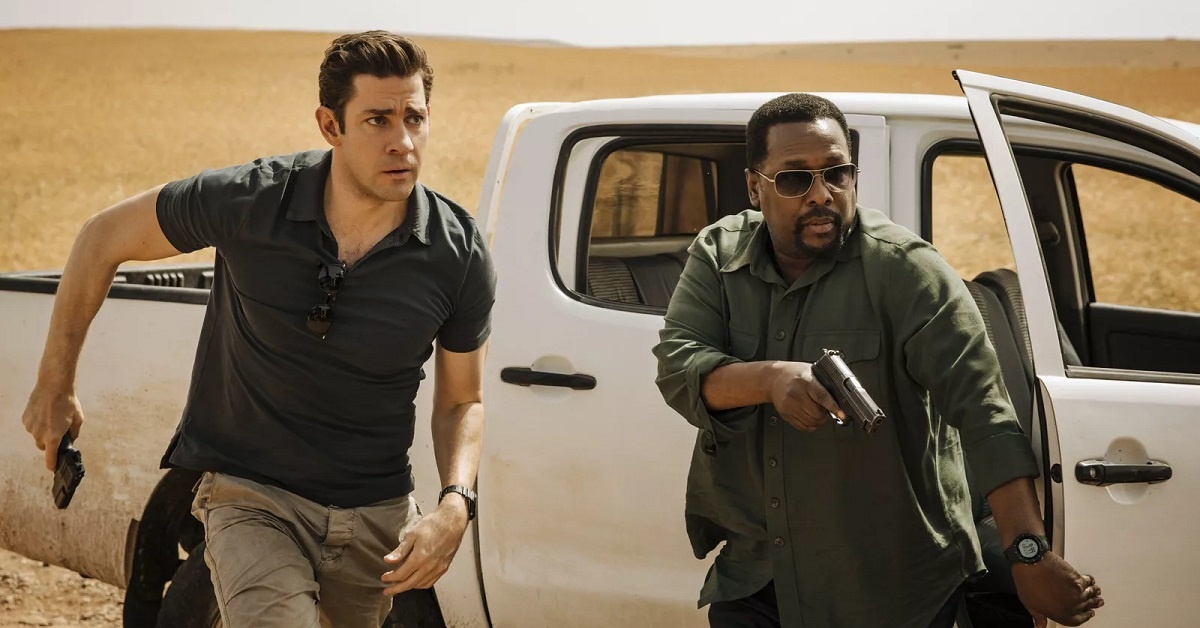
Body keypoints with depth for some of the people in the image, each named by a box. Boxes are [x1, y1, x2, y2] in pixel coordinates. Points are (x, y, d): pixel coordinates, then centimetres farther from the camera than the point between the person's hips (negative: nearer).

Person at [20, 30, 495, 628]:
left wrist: (454, 505, -15)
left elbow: (461, 400, 4)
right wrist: (54, 387, 8)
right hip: (251, 496, -3)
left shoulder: (460, 256, -10)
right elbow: (103, 239, 1)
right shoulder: (249, 202, -15)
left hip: (378, 516, 3)